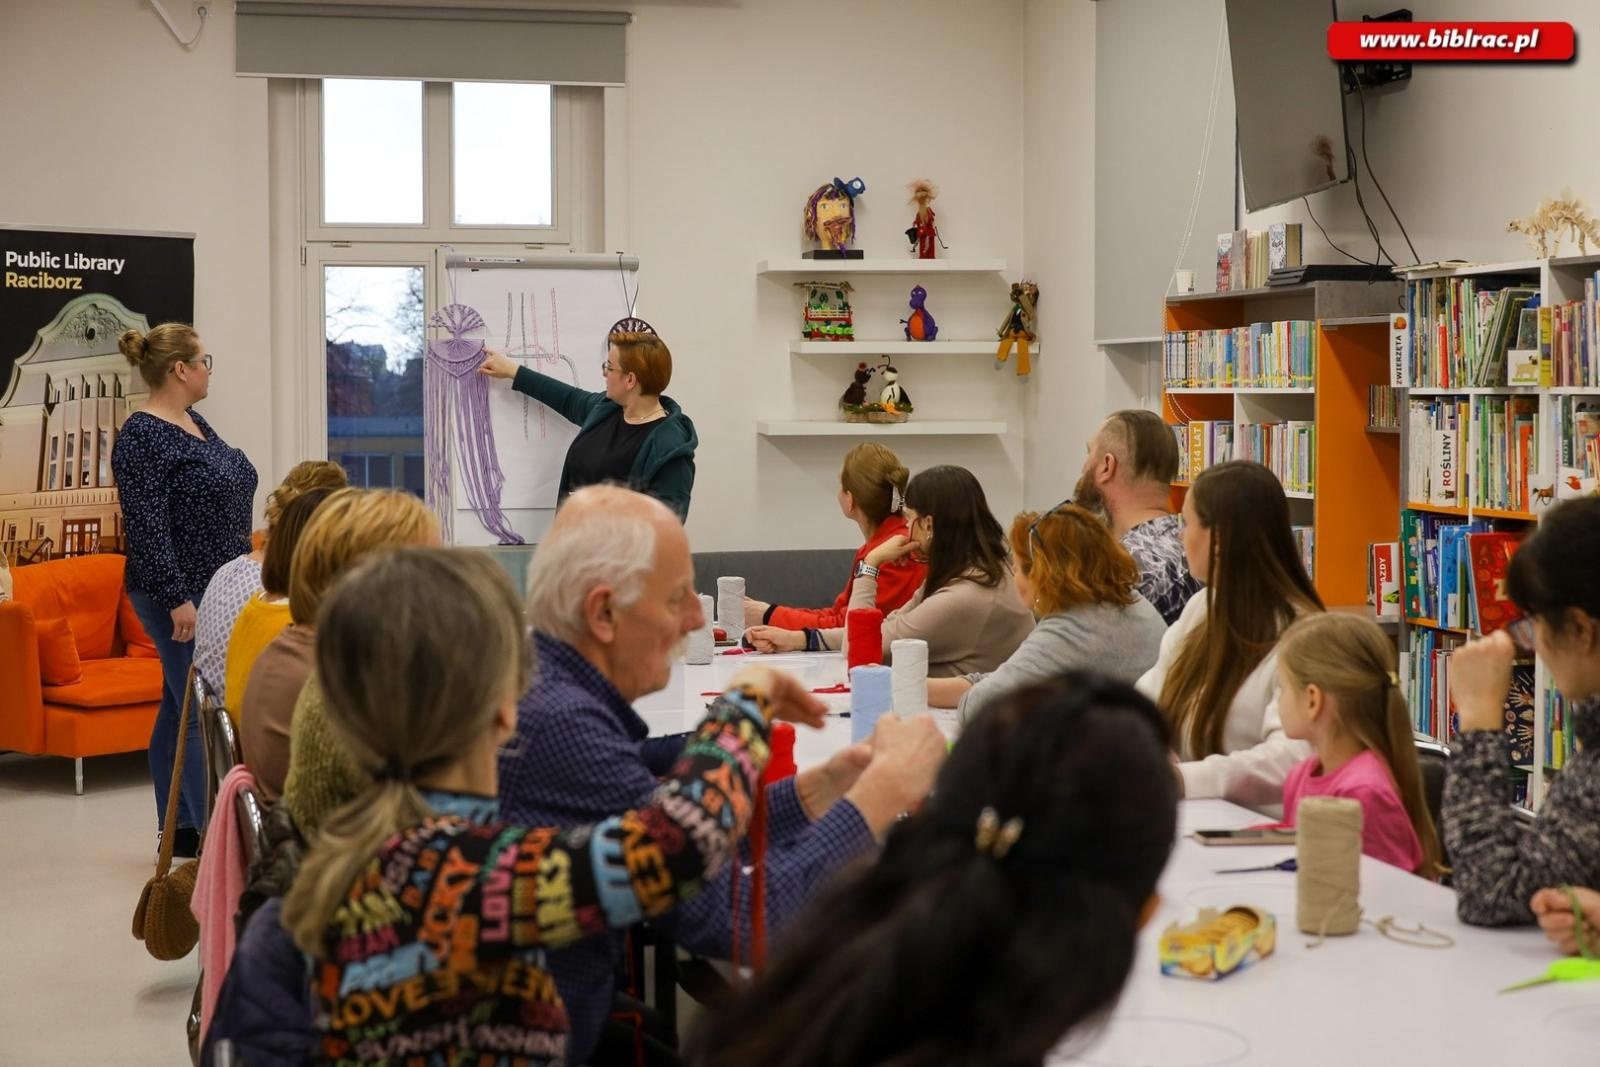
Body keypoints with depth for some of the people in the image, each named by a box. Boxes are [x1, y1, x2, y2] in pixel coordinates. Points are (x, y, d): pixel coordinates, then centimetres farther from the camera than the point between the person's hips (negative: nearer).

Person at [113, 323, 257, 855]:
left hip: (217, 588, 9)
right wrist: (177, 599, -24)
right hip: (182, 595, -9)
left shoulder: (195, 423, 13)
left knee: (181, 710, 12)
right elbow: (146, 527, -21)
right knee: (204, 713, -10)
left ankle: (180, 829, 16)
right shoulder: (142, 436, -15)